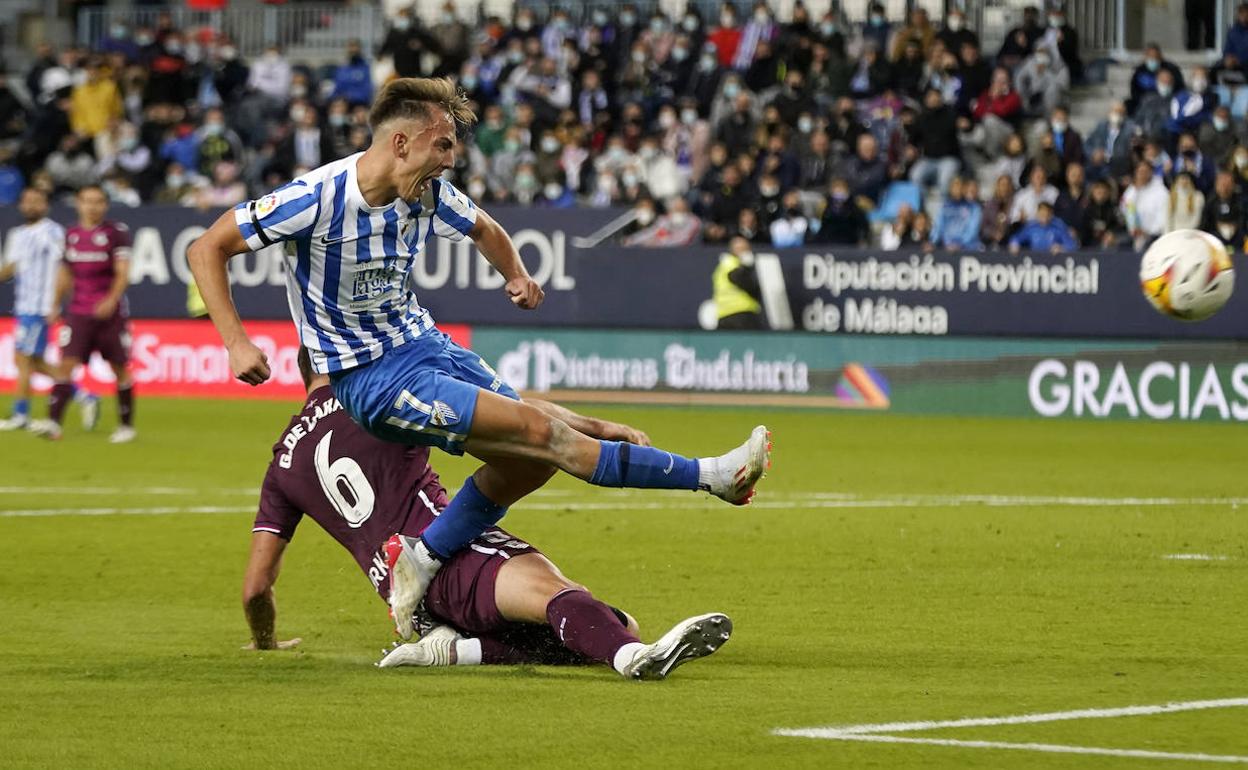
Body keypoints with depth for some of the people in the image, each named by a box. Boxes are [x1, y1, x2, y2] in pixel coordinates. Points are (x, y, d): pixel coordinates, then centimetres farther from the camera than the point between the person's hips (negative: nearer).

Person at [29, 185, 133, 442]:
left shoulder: (117, 232, -5)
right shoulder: (71, 234, 10)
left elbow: (123, 272, -12)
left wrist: (112, 300, -26)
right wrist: (56, 304, 19)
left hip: (110, 312, -3)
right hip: (79, 312, 3)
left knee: (120, 369, 5)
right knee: (65, 364, -11)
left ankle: (127, 426, 18)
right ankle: (53, 423, -19)